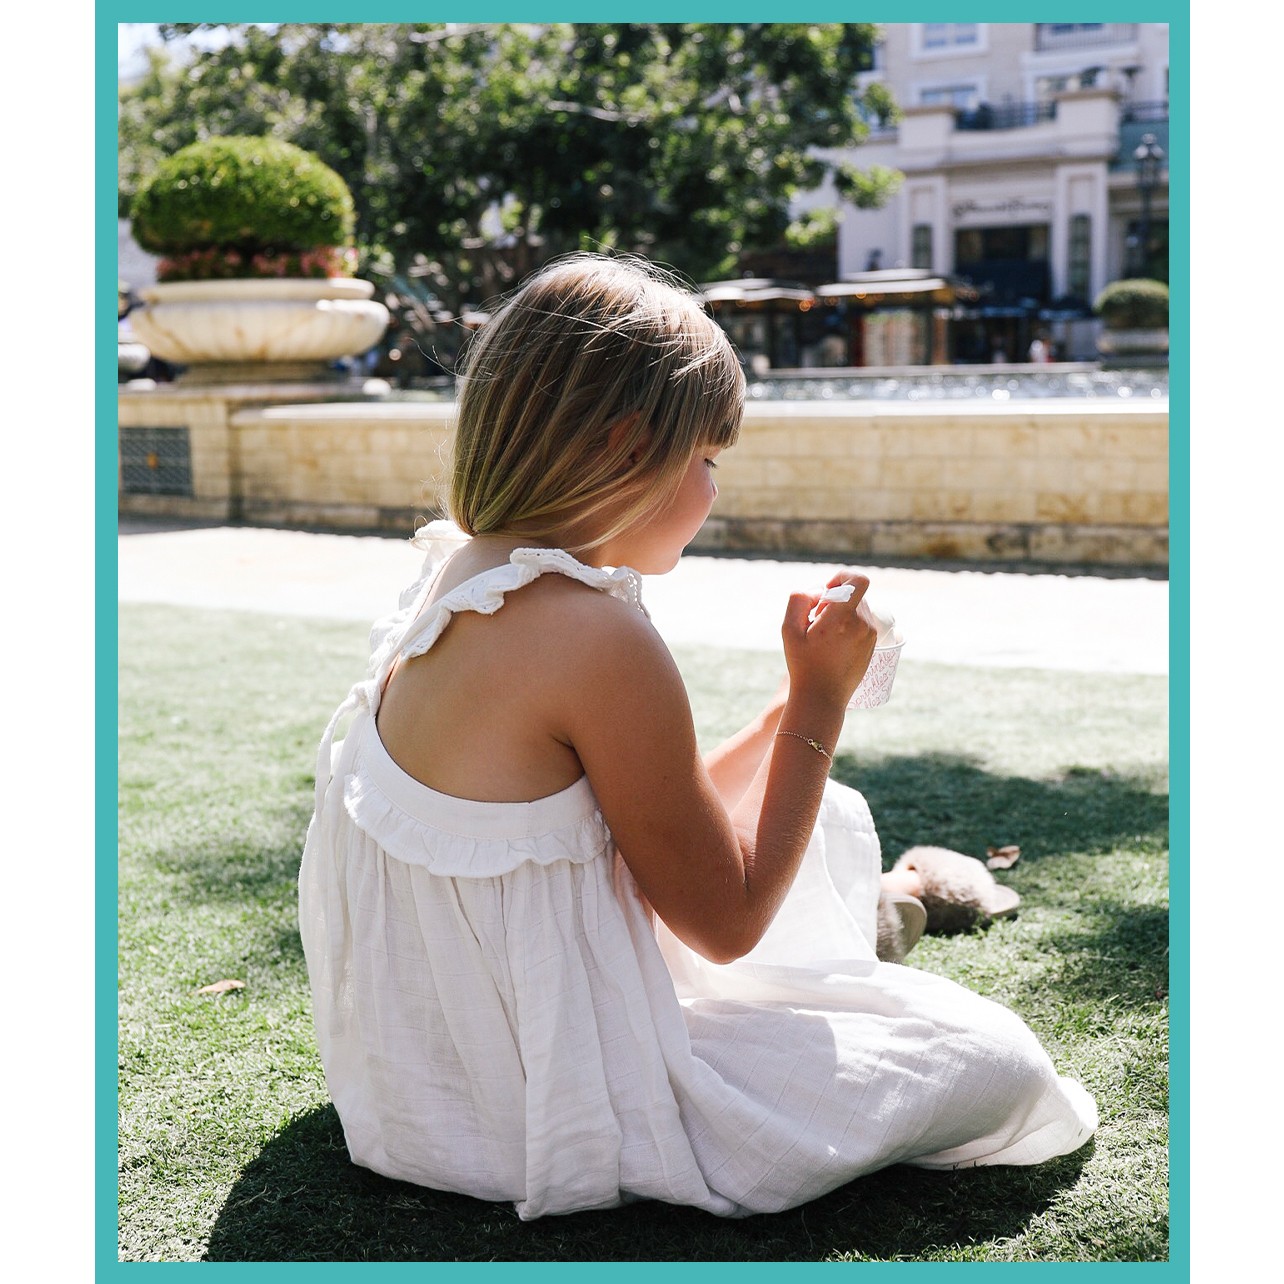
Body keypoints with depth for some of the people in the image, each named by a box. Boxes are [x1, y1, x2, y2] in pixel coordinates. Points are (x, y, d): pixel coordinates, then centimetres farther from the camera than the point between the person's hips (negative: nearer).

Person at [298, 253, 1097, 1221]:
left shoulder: (463, 580, 2)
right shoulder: (600, 638, -27)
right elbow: (728, 917, -15)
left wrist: (791, 708, 10)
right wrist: (821, 700, -8)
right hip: (544, 1118, -9)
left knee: (834, 819, 20)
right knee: (997, 1063, -4)